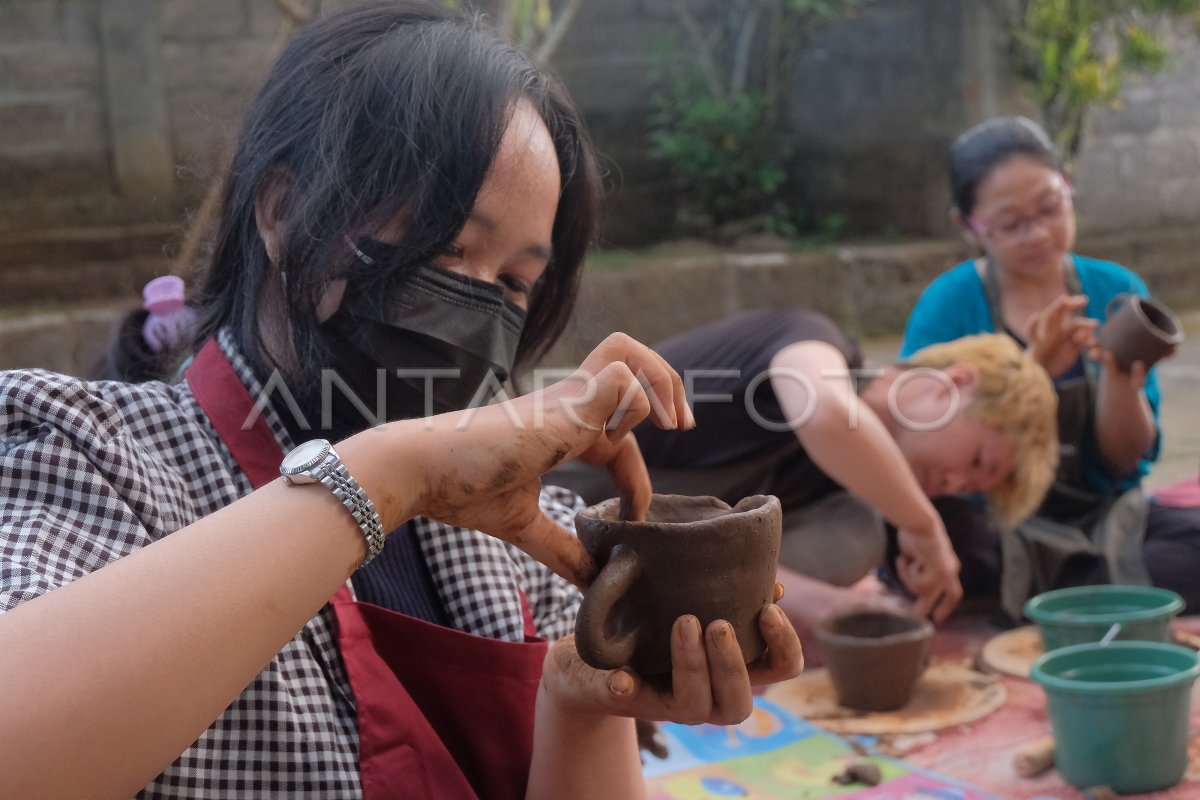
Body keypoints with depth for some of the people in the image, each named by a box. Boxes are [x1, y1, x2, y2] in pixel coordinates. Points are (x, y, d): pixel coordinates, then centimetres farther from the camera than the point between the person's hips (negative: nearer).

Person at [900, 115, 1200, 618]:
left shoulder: (1117, 292, 2)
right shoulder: (949, 304, -6)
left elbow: (1123, 460, 1)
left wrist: (1121, 377, -19)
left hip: (1101, 518, 3)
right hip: (988, 527, -2)